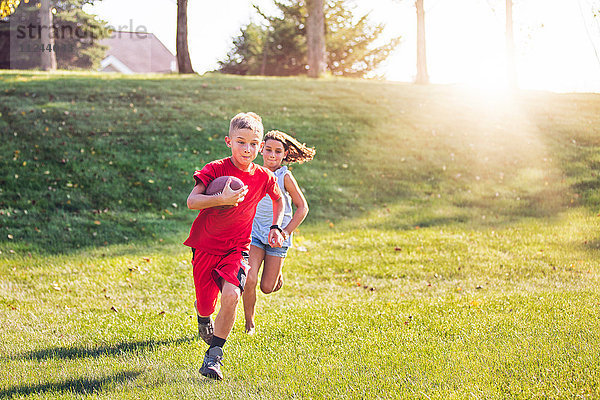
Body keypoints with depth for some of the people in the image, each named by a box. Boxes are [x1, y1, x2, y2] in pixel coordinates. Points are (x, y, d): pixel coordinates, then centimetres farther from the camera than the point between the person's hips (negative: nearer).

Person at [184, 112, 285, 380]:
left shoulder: (264, 177, -3)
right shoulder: (215, 170, -13)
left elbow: (279, 200, 20)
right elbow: (192, 201, -24)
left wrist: (276, 227, 8)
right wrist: (222, 199, -38)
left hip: (237, 248, 1)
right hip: (206, 246, -1)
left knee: (231, 295, -25)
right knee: (206, 307, 7)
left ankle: (214, 355, -11)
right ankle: (202, 315, 49)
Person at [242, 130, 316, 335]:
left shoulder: (285, 176, -11)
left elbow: (302, 207, -7)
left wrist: (286, 232, -13)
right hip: (255, 233, 2)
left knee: (267, 287, -2)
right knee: (249, 280, -14)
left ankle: (277, 271, 34)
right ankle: (249, 323, 5)